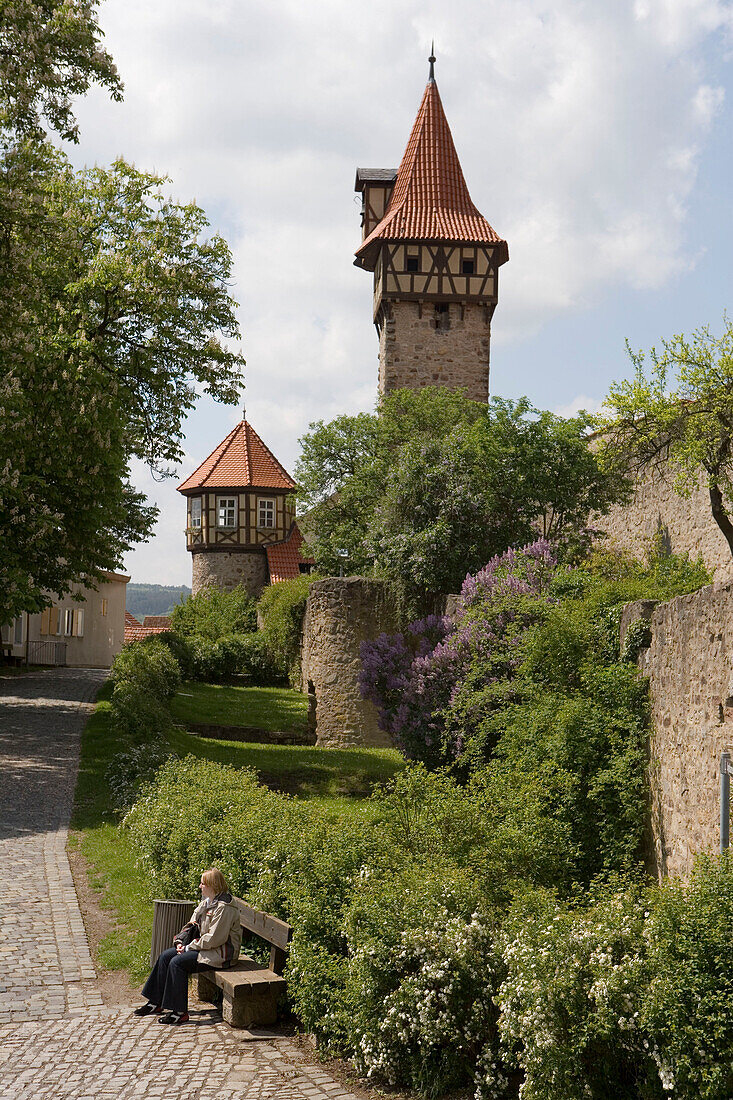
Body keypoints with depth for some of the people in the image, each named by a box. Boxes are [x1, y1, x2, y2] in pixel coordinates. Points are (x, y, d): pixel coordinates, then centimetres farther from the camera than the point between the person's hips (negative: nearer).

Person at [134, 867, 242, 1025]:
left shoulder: (224, 908, -21)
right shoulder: (206, 902, 11)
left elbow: (214, 939, -24)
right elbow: (193, 925, 18)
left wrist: (189, 947, -17)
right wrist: (180, 941, 0)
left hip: (220, 953, -10)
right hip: (204, 946, 10)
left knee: (177, 962, -22)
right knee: (165, 956, 0)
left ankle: (180, 1012, -16)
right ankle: (156, 1003, 7)